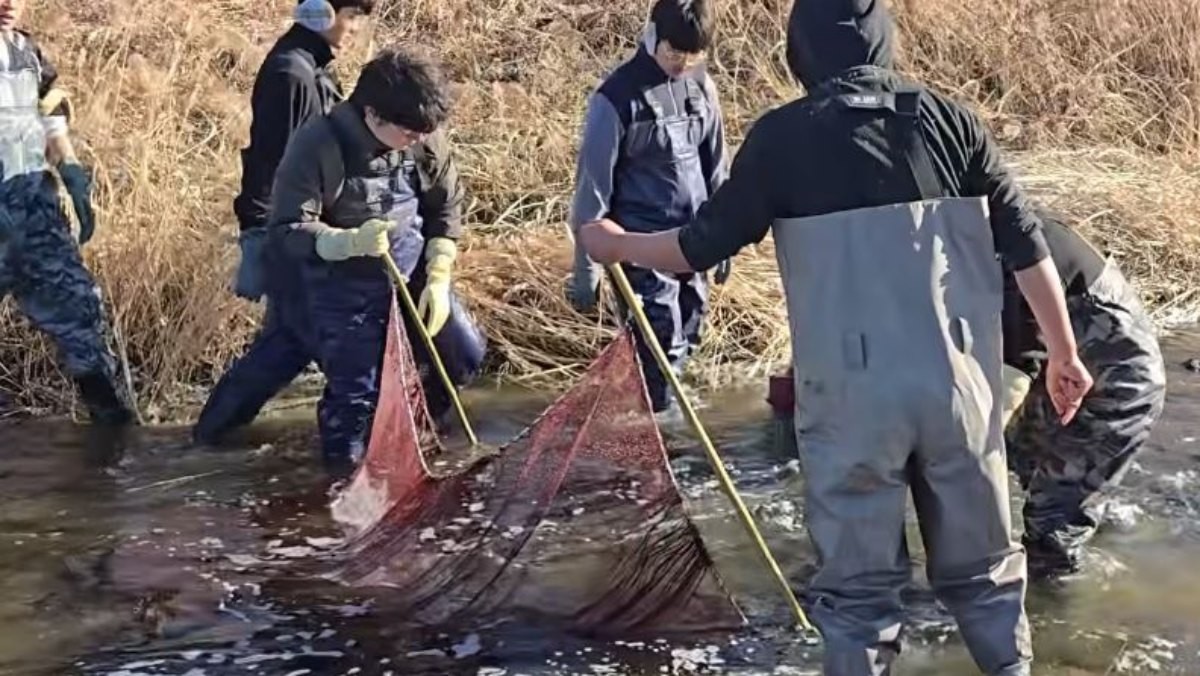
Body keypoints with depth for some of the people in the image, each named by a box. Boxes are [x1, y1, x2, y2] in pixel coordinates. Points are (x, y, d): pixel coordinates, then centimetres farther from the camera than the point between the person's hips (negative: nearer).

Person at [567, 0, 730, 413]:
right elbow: (593, 183, -9)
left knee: (689, 333, 13)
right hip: (644, 244, -6)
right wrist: (585, 269, -7)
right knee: (661, 342, -6)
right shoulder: (617, 97, -13)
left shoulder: (701, 87, 4)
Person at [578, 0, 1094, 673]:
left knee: (860, 582, 10)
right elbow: (1027, 245, 5)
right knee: (982, 564, 19)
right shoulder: (950, 119, 4)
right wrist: (1064, 353, 15)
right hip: (959, 384, 3)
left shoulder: (784, 135, -3)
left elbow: (704, 246, 3)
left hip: (852, 396, -2)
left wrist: (617, 245, 21)